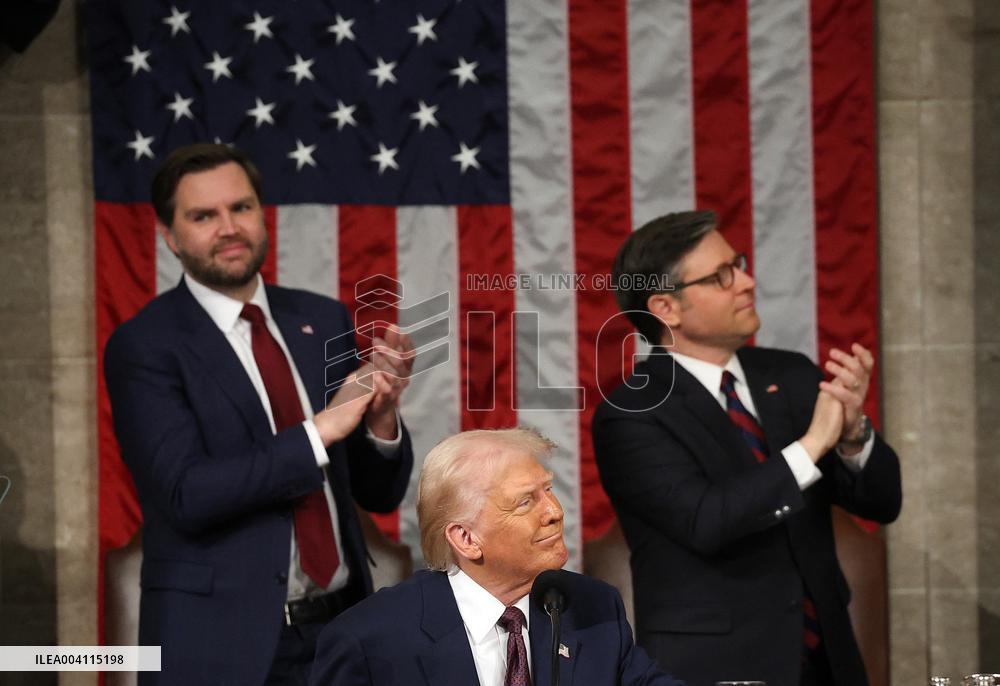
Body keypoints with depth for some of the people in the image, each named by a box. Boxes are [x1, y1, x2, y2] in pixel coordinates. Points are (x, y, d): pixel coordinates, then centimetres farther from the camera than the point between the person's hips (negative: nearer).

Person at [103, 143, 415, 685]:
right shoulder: (144, 346, -6)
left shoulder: (323, 321, 7)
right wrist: (321, 430, -20)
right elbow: (186, 493, -18)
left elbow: (379, 494, 10)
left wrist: (381, 418, -10)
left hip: (341, 633, 5)